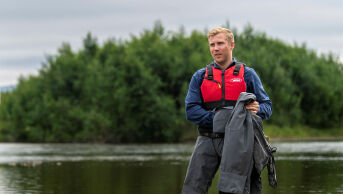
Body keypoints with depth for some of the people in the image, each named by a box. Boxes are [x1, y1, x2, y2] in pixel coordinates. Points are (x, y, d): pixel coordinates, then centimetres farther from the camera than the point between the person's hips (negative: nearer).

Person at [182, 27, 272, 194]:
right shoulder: (200, 77, 13)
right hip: (207, 140, 1)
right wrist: (219, 119, -12)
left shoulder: (248, 75, 10)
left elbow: (267, 106, 9)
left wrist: (257, 109, -16)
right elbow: (191, 111, 2)